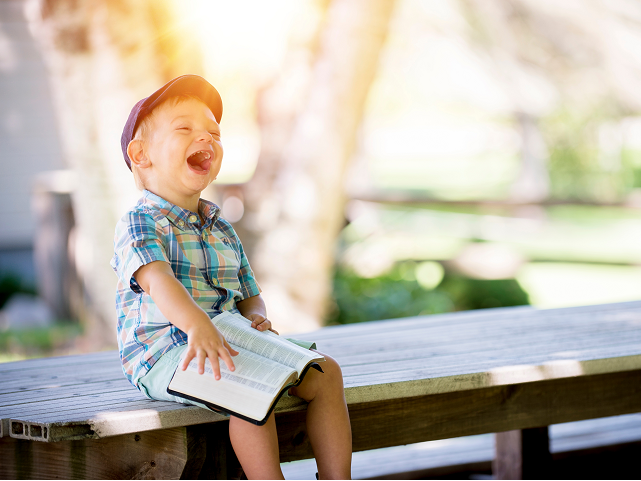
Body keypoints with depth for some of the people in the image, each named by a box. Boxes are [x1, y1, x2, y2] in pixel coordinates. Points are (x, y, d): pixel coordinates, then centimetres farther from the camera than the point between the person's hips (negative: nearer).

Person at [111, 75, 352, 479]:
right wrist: (196, 325, -47)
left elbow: (249, 296, 22)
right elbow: (156, 279, -28)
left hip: (231, 343, 8)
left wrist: (257, 318, -4)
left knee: (324, 371, -3)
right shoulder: (140, 223, -8)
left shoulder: (221, 229, 19)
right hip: (164, 354, -8)